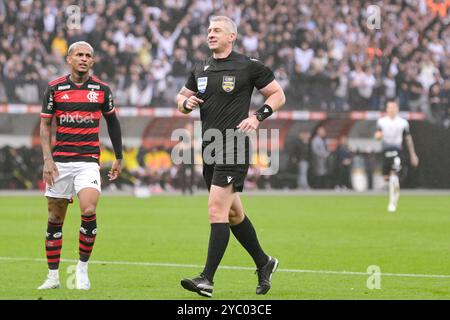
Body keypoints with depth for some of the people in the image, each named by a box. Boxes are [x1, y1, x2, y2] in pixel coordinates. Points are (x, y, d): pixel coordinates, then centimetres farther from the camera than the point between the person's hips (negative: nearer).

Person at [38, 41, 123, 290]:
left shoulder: (101, 89, 4)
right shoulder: (55, 88, 2)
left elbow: (112, 122, 16)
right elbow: (45, 124, 4)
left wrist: (119, 158, 18)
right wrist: (47, 159, -7)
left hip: (88, 161, -1)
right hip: (60, 161, 1)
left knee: (89, 211, -19)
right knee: (54, 218, 4)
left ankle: (83, 267, -2)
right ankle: (53, 276, 15)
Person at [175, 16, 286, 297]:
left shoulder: (248, 66, -4)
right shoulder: (200, 70, 13)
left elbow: (278, 94, 3)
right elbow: (182, 97, 25)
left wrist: (257, 117, -12)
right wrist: (186, 102, 2)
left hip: (233, 147, -7)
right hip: (209, 148, 7)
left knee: (217, 209, -15)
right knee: (233, 212, 15)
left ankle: (208, 279, -17)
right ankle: (264, 263, 33)